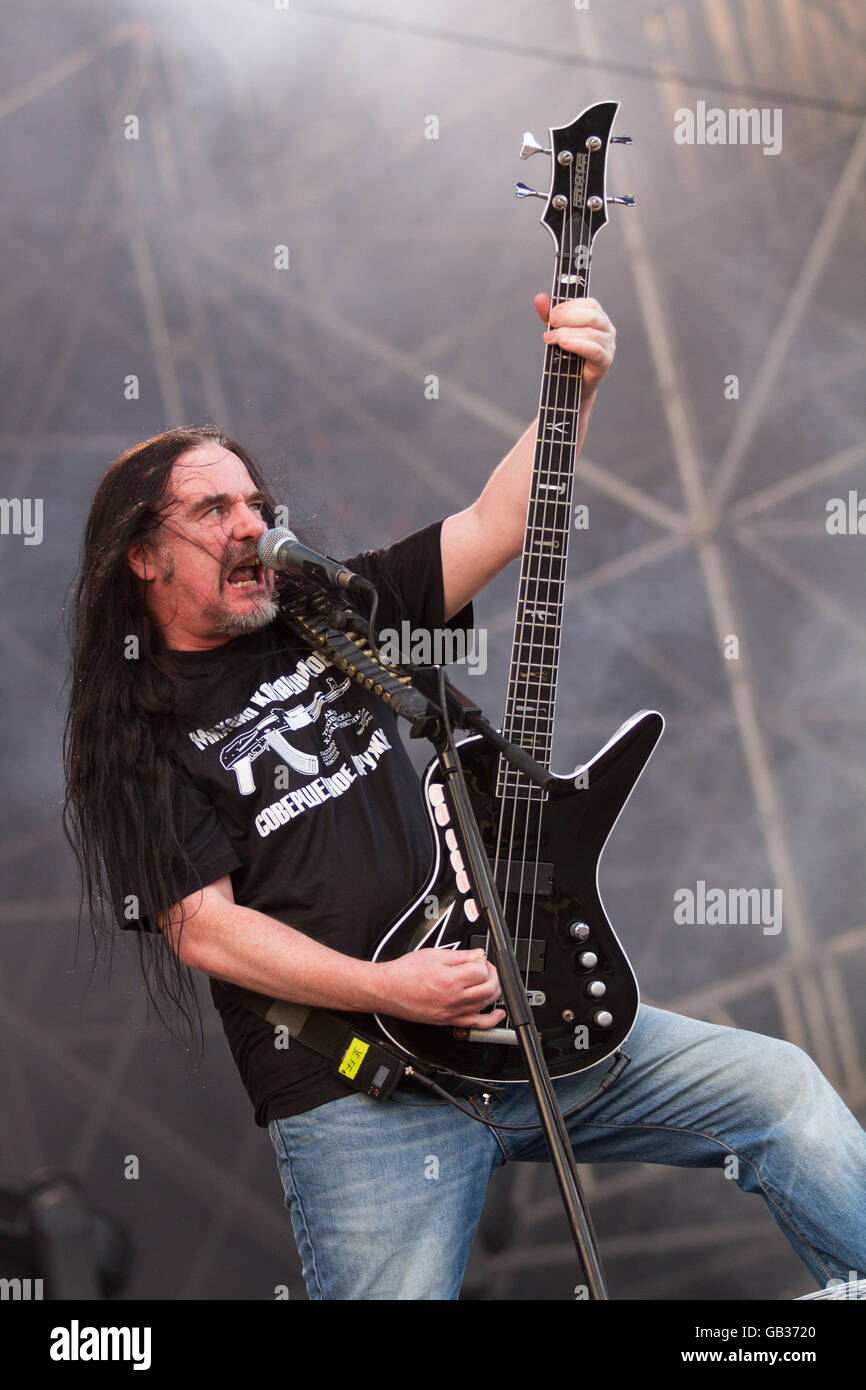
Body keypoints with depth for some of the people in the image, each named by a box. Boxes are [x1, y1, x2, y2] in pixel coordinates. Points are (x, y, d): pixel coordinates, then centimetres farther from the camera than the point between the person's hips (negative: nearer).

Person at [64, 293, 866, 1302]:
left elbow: (496, 525, 7)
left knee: (784, 1091, -2)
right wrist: (386, 990, -19)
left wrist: (576, 386, -7)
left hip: (522, 1014, 5)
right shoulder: (138, 734, 0)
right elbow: (202, 924, -9)